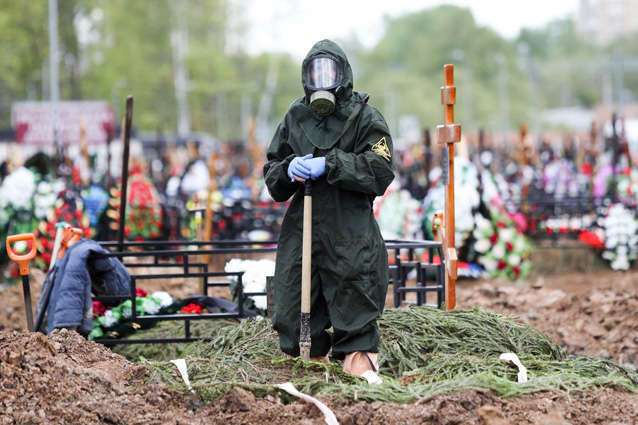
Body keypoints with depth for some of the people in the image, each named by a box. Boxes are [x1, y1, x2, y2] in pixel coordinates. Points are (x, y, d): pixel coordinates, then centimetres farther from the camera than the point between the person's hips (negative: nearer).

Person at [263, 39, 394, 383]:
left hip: (351, 232, -4)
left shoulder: (365, 118, 2)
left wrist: (329, 165, -16)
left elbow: (380, 171, -9)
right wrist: (289, 170, -6)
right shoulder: (294, 119, 15)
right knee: (294, 300, 5)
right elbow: (272, 178, 18)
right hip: (302, 225, 4)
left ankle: (359, 360, 0)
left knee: (354, 303, -7)